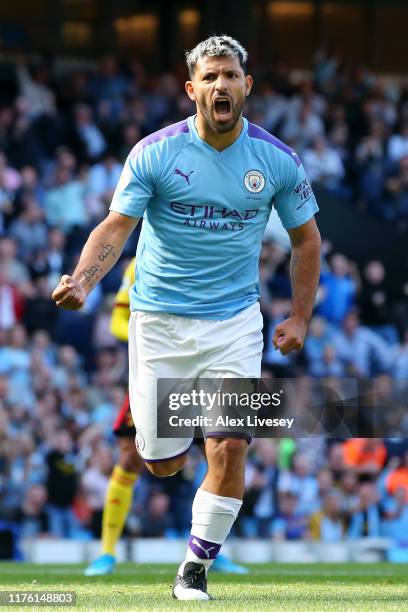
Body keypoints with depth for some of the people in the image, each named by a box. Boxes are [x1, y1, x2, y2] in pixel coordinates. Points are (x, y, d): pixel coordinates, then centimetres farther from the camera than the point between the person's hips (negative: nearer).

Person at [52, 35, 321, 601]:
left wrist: (300, 318, 6)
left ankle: (196, 568, 4)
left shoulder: (277, 160, -2)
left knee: (229, 446, -14)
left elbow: (305, 238, 11)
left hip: (234, 321, 1)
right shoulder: (155, 153, -8)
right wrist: (83, 281, -29)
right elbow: (116, 228, -11)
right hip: (158, 319, -1)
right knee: (163, 464, 2)